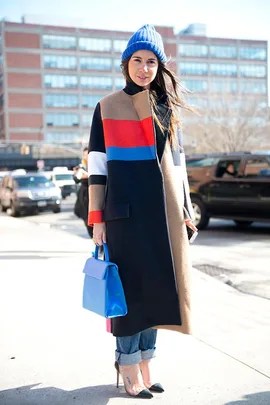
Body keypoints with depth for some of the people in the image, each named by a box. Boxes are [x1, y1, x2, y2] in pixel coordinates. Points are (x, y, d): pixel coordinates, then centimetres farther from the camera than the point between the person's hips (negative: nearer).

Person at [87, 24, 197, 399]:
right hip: (125, 210, -4)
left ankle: (145, 365, 21)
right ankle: (129, 368, 14)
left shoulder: (168, 108, 11)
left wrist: (186, 209, 9)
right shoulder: (107, 107, 1)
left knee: (156, 285, 7)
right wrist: (97, 221, -6)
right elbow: (97, 167, -2)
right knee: (129, 287, 0)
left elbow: (177, 161, 14)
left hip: (162, 210, 4)